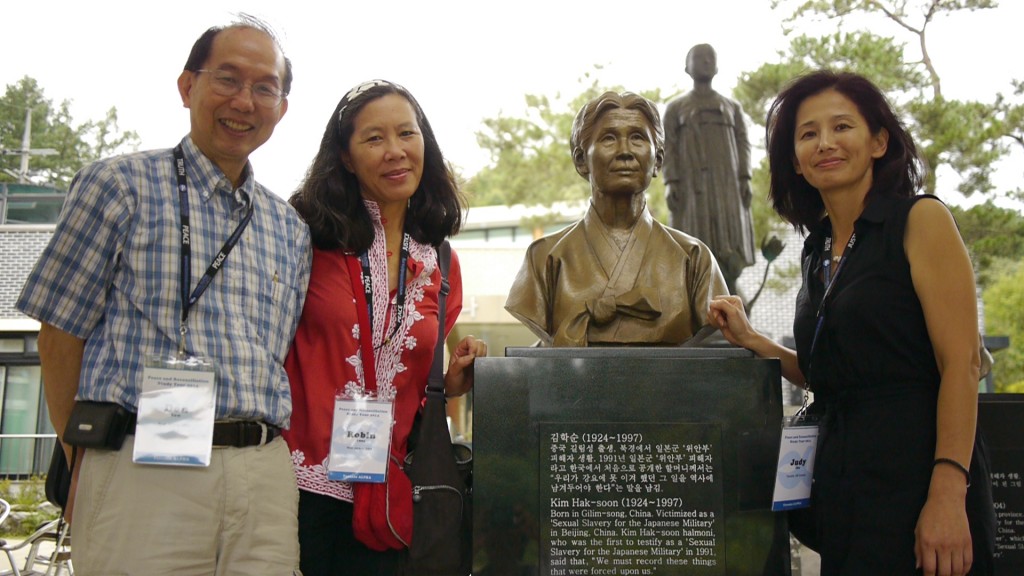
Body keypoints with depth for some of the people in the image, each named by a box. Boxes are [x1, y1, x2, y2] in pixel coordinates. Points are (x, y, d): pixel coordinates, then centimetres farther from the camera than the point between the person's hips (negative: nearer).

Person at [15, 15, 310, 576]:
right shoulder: (120, 185, 2)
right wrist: (84, 468, 1)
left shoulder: (290, 230, 16)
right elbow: (61, 334, 1)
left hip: (267, 479, 4)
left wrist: (272, 459, 8)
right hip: (145, 467, -4)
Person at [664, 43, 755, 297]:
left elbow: (743, 144, 12)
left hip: (727, 184, 2)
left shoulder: (732, 106, 20)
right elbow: (668, 147, 5)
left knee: (729, 247, -6)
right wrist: (670, 182, -8)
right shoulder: (675, 108, 14)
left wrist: (745, 178, -2)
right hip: (691, 184, -2)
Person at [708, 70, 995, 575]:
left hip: (912, 472, -6)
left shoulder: (920, 219, -6)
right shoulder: (818, 250, 14)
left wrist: (948, 495, -22)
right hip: (840, 483, 7)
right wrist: (752, 342, 5)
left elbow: (961, 363, -13)